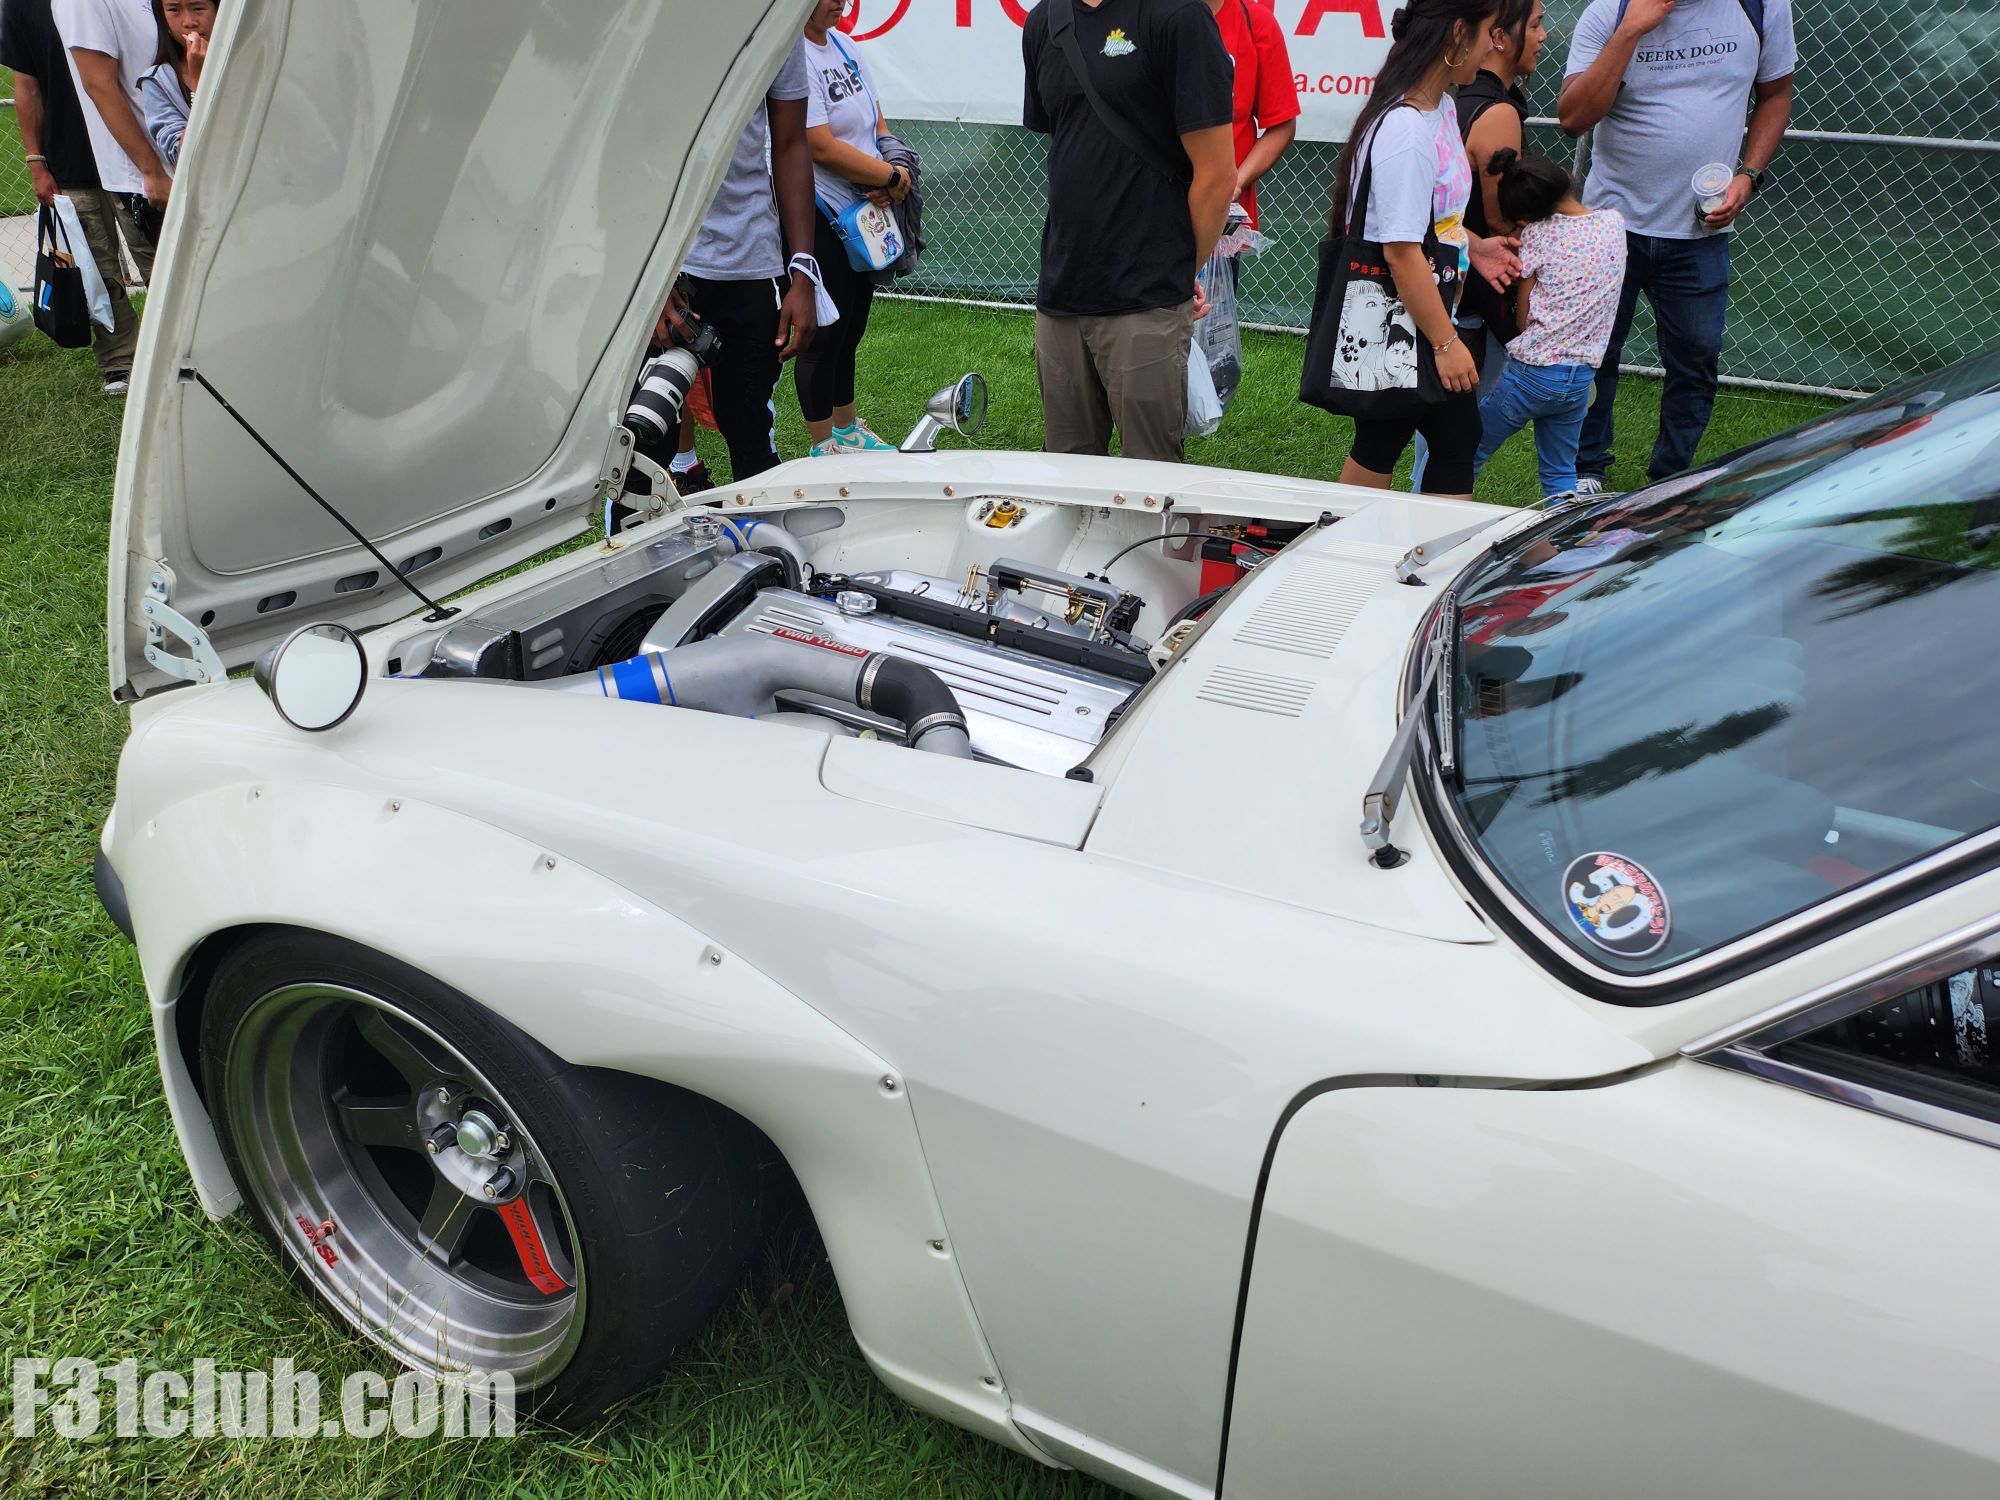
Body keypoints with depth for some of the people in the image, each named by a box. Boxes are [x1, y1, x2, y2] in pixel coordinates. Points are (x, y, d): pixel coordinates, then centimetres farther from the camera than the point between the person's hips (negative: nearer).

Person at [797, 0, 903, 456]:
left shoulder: (842, 45, 13)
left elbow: (877, 122, 14)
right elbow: (822, 147, -21)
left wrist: (888, 184, -5)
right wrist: (893, 177, -13)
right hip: (820, 217, -9)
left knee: (850, 331, 18)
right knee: (825, 335, -2)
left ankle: (847, 428, 32)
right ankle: (823, 446, 8)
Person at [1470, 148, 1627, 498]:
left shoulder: (1537, 234, -8)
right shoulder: (1614, 221, 5)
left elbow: (1523, 318, -4)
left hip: (1532, 372, -5)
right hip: (1582, 377, 5)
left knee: (1466, 459, 9)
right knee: (1560, 475, 18)